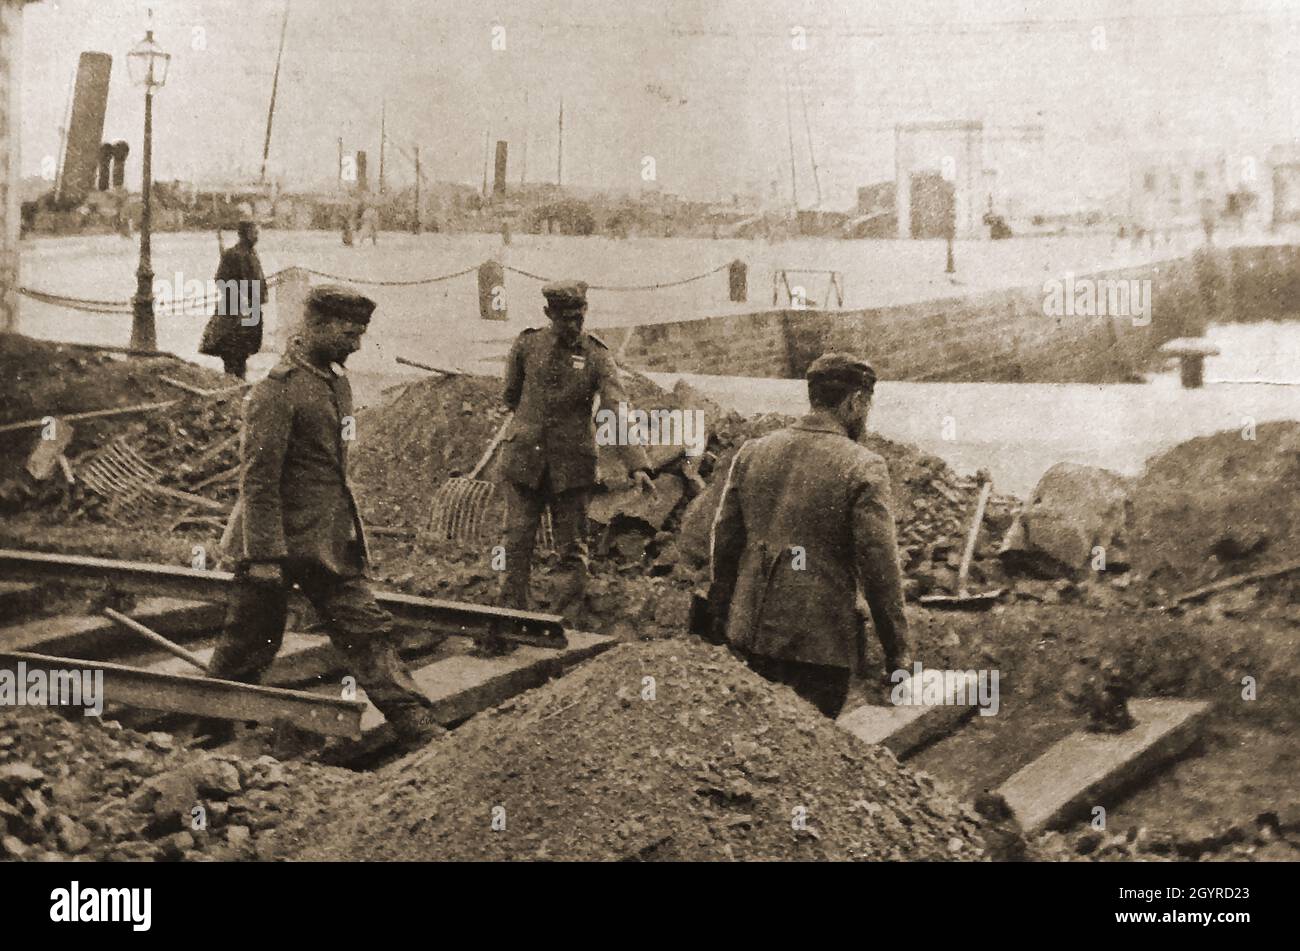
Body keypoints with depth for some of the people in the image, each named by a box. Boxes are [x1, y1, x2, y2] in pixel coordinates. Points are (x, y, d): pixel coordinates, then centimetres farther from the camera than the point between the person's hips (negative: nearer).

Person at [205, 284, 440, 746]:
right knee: (249, 644, 7)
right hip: (281, 542, -8)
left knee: (367, 628, 4)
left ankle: (415, 722, 3)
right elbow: (258, 478, -20)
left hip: (330, 544, 8)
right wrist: (263, 554, -21)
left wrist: (349, 531, 21)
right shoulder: (276, 390, -18)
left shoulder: (338, 382, 10)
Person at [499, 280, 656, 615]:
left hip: (572, 465, -1)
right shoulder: (526, 345, 0)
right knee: (518, 541, 0)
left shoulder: (597, 357, -5)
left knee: (572, 548, 4)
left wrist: (637, 465, -24)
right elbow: (511, 395, 16)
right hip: (524, 458, 1)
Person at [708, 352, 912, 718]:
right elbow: (880, 568, -13)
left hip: (747, 636, 5)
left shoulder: (752, 453, 3)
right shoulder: (863, 467, -12)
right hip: (822, 645, -5)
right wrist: (897, 652, -4)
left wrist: (721, 619, 20)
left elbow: (723, 541, 8)